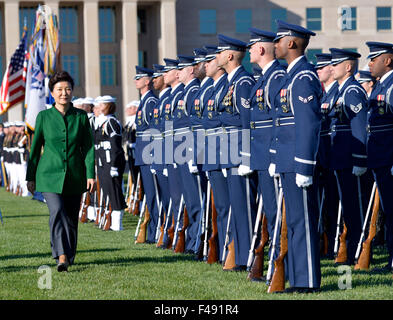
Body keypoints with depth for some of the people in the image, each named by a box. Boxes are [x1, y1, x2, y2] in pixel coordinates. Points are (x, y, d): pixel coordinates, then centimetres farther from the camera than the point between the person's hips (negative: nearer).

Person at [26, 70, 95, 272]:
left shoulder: (81, 117, 4)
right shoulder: (44, 117, 2)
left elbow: (88, 147, 4)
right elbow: (35, 148, 8)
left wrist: (90, 174, -5)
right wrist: (30, 177, 8)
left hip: (74, 177, 2)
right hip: (50, 175, -2)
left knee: (71, 217, 8)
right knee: (57, 212, -21)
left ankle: (69, 255, 25)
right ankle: (61, 256, -25)